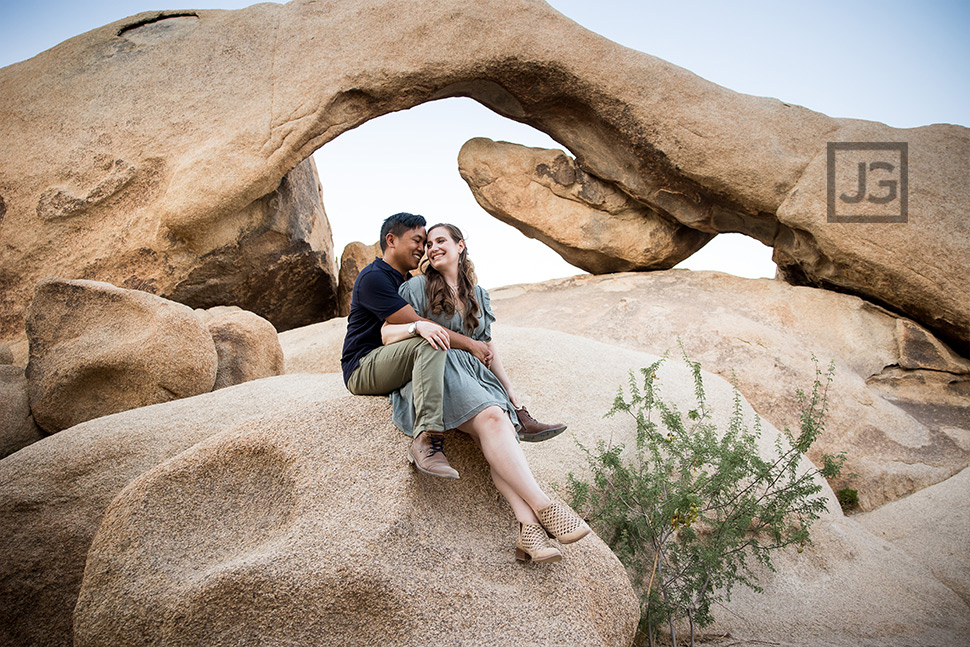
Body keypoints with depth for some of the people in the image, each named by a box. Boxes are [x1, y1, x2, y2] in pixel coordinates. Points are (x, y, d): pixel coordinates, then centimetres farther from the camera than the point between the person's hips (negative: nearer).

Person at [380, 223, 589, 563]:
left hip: (473, 375, 4)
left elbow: (487, 347, 24)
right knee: (491, 418, -32)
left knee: (503, 425, -29)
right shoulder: (416, 287, 9)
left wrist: (508, 389, 14)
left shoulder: (478, 295, 23)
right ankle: (543, 508, -36)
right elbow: (387, 334, 1)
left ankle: (529, 528, -42)